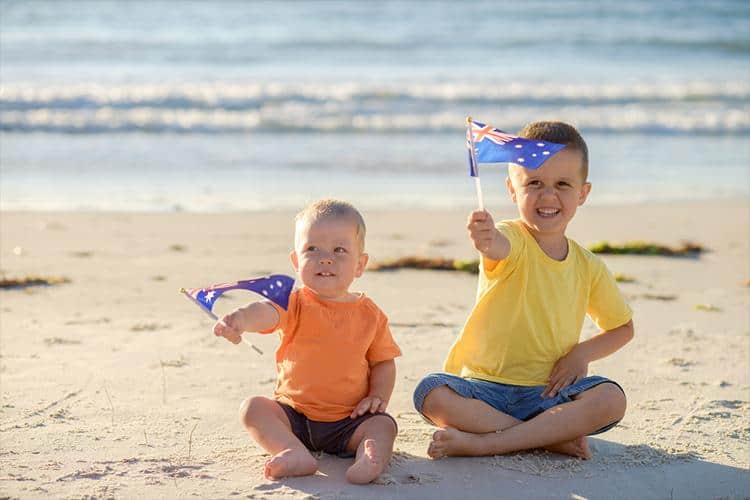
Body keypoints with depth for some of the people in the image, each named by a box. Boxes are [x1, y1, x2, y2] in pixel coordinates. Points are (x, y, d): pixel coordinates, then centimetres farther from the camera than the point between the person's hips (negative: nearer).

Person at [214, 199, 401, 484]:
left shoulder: (369, 314, 0)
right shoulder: (295, 303, -7)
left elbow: (383, 361, 10)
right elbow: (266, 313, -30)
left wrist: (378, 396, -11)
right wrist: (240, 319, -55)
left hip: (349, 422, 0)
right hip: (294, 414, 0)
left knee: (384, 425, -24)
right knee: (252, 408, -21)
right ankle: (296, 453, -41)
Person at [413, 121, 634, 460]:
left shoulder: (588, 267, 6)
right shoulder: (511, 239, -8)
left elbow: (623, 327, 19)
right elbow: (500, 247, -35)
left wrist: (582, 352, -1)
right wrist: (486, 241, -60)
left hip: (546, 391, 3)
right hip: (483, 387, -3)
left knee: (611, 399, -25)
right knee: (432, 395, -30)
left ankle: (483, 442, -27)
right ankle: (551, 436, -24)